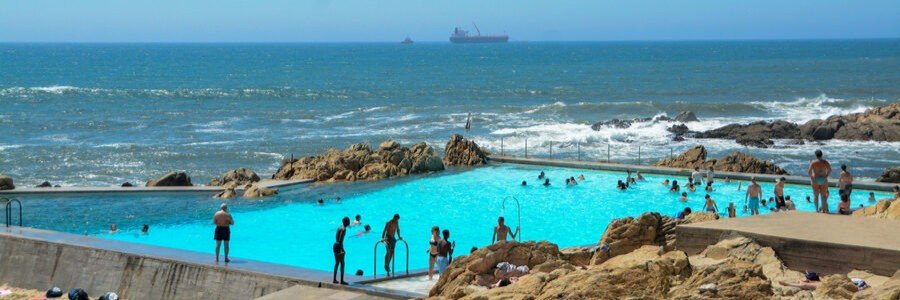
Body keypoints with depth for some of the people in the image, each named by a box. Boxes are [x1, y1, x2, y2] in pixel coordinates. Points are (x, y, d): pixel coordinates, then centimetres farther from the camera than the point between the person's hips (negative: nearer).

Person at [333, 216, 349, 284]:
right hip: (339, 246, -9)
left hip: (335, 245, 9)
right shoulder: (343, 229, -15)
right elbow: (340, 240, -23)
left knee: (337, 263, 16)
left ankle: (334, 279, 18)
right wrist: (342, 249, -22)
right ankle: (342, 280, -3)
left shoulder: (339, 227, 13)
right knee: (342, 263, -3)